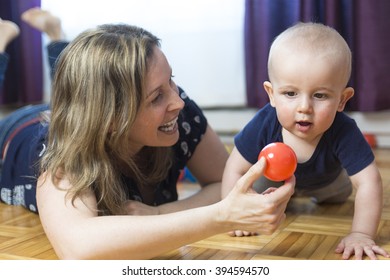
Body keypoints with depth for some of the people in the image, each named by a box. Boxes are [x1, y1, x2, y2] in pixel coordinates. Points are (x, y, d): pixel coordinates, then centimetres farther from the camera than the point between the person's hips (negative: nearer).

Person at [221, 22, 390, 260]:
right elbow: (235, 170, -32)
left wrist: (362, 234, -50)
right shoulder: (264, 125, -41)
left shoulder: (343, 132, -45)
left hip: (326, 182, 1)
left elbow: (368, 182, -43)